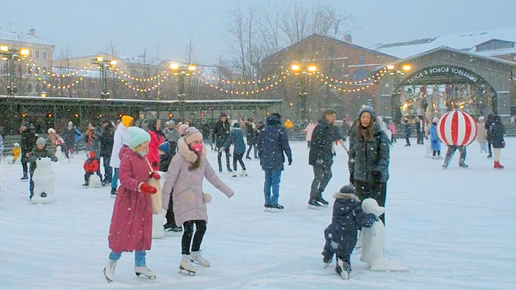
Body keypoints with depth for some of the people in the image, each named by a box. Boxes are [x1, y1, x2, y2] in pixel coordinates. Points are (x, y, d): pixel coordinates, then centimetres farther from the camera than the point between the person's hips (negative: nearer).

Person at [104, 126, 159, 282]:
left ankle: (140, 264, 23)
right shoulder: (127, 157, -16)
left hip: (143, 200, 8)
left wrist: (152, 174, -1)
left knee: (143, 232, 12)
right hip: (128, 199, -8)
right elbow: (124, 178, -25)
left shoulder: (143, 158, 9)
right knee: (122, 230, -1)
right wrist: (141, 186, -37)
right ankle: (112, 262, 17)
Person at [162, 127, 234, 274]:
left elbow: (212, 176, 17)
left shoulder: (202, 158, 8)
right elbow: (169, 180, -14)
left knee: (201, 227, 10)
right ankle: (185, 259, 1)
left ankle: (195, 253, 34)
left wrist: (228, 191, 19)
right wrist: (164, 202, -17)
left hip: (198, 198, 7)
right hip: (183, 199, -7)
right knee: (188, 228, -13)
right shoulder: (179, 158, -14)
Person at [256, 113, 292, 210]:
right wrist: (289, 156, -1)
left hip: (266, 160, 5)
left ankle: (267, 201, 16)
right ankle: (274, 202, -4)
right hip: (277, 160, -5)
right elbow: (285, 144, -10)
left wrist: (261, 157, 21)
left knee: (267, 180, 13)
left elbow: (259, 145, 12)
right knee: (276, 181, -2)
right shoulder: (281, 129, -8)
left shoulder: (263, 130, 8)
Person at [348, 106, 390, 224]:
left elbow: (385, 155, -6)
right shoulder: (355, 134, 5)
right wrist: (352, 171, 12)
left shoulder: (379, 134, -7)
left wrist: (379, 170, -14)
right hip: (360, 176, 3)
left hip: (377, 177, -3)